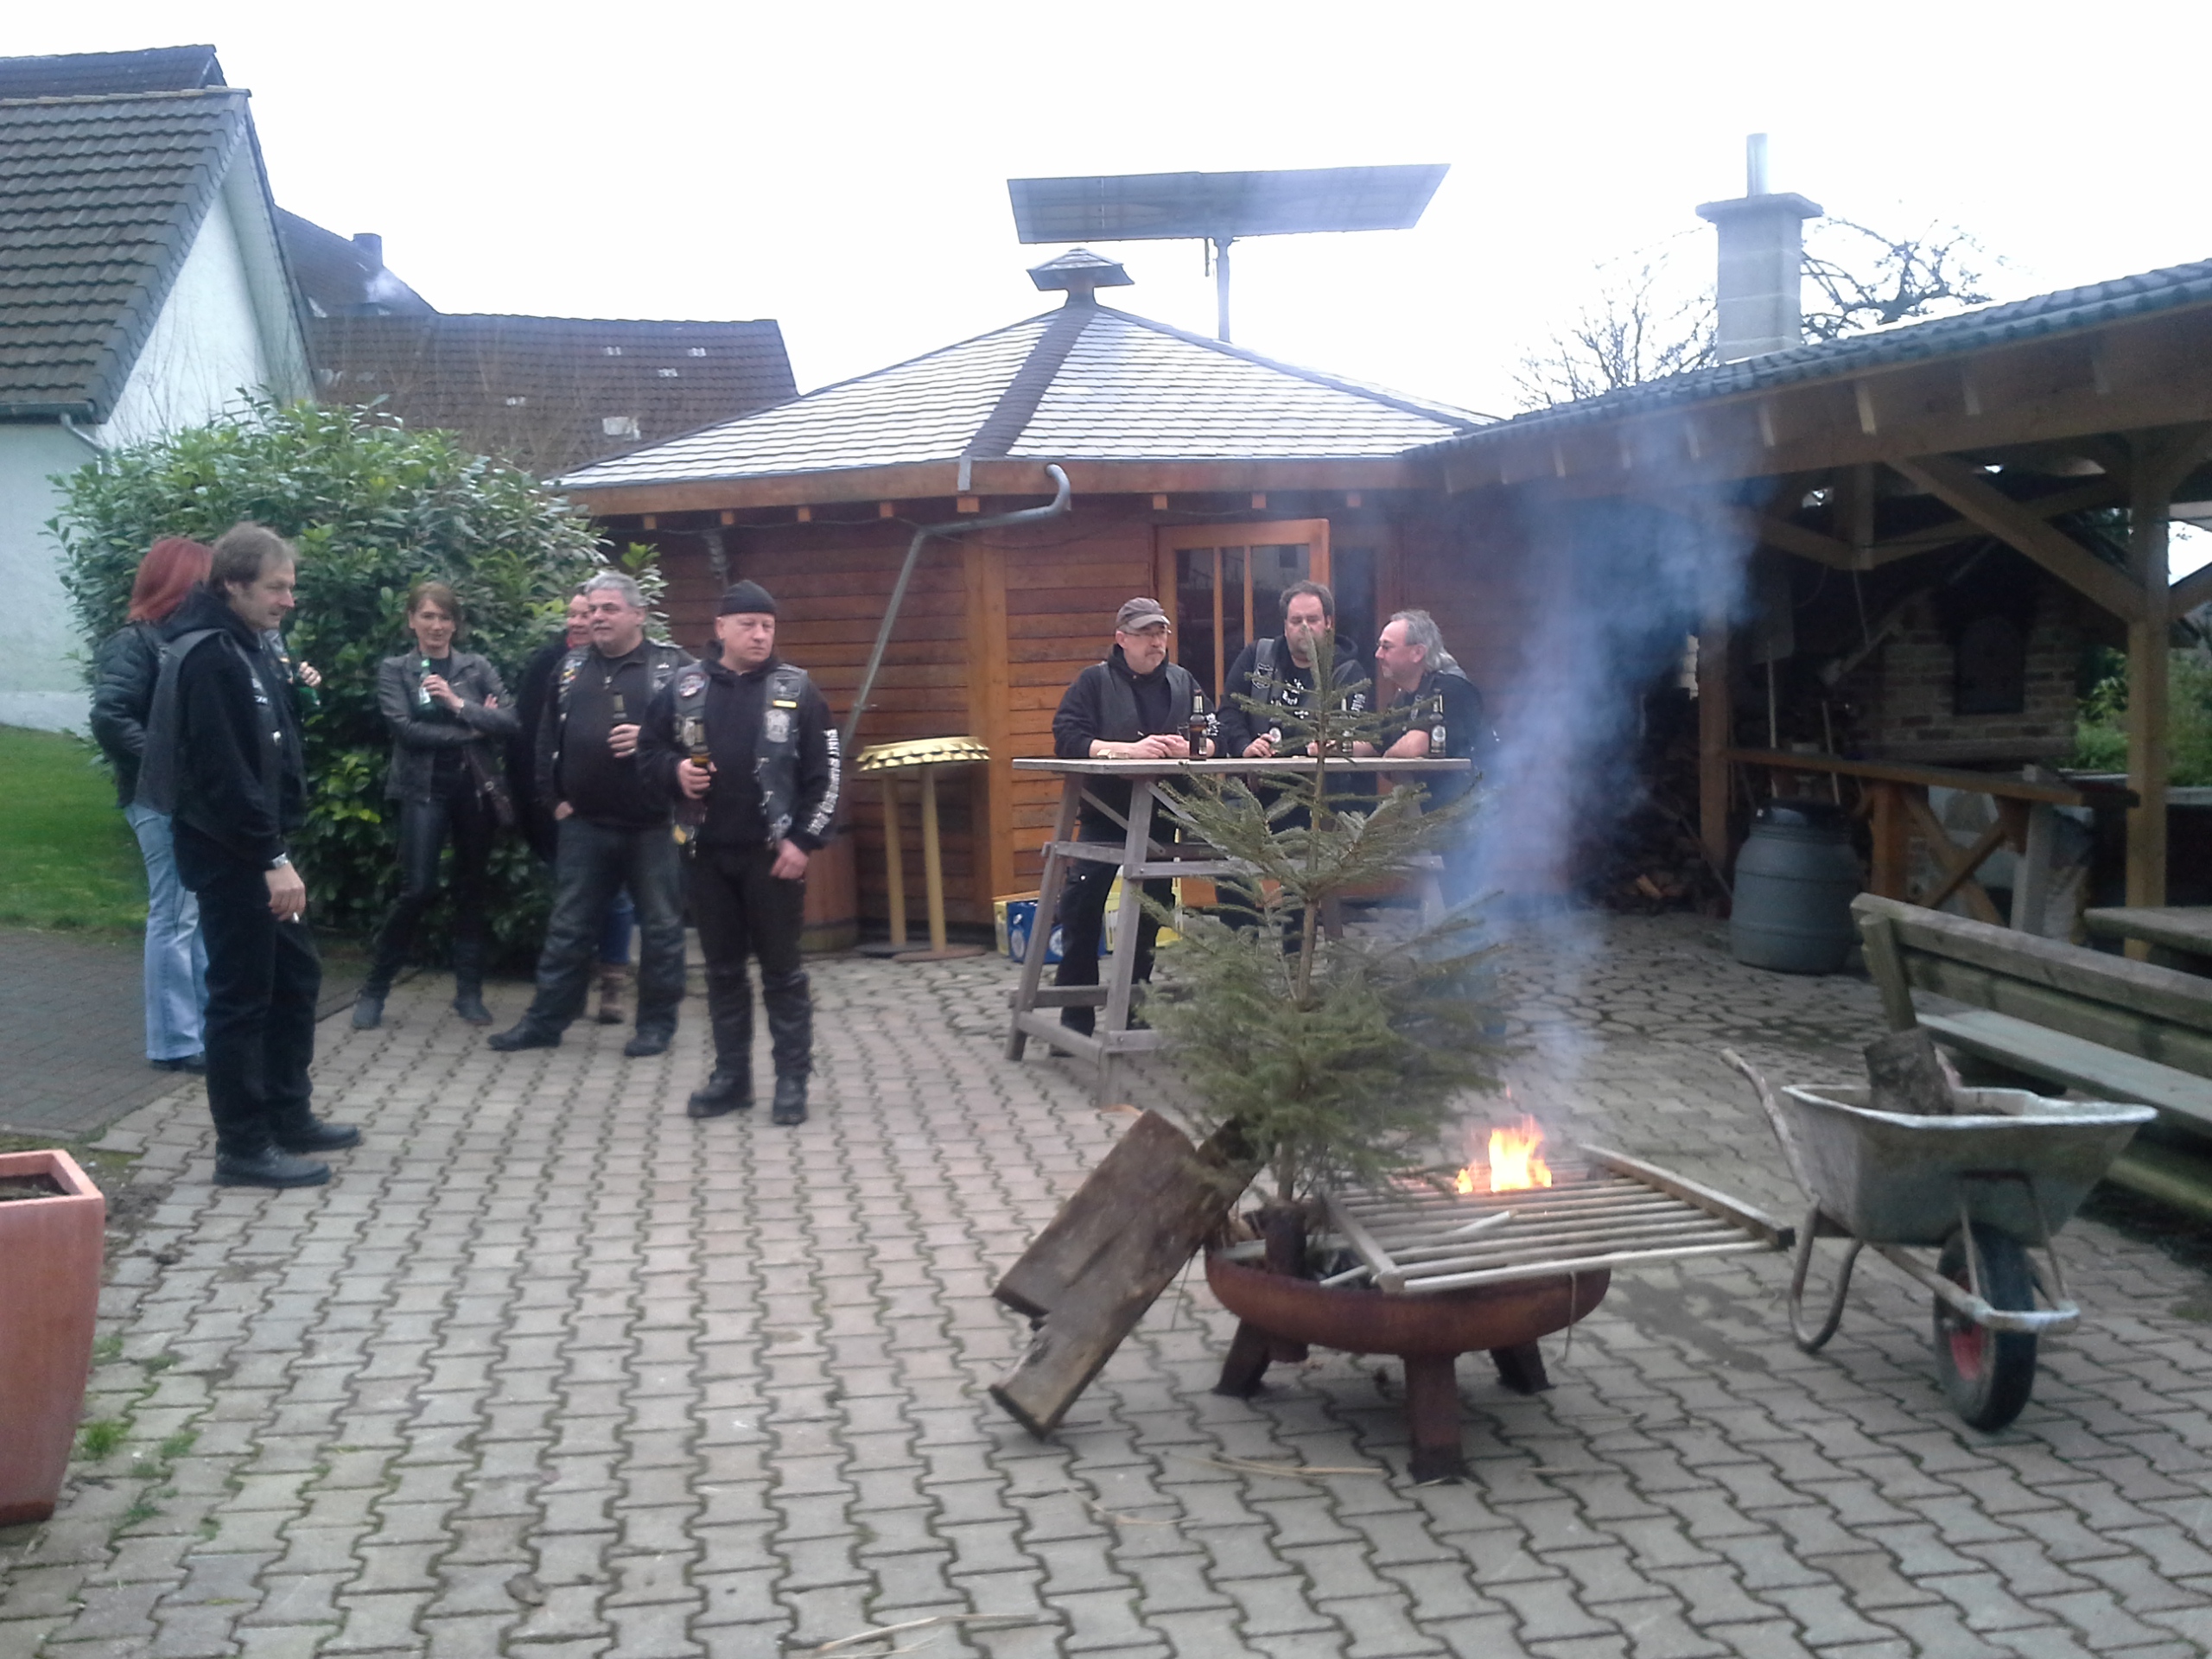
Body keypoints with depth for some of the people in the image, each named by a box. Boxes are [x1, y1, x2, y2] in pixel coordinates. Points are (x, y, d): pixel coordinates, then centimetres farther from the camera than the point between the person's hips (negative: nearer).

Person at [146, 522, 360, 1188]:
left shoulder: (246, 646, 13)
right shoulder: (207, 657, -19)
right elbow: (222, 772, -25)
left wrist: (280, 845, 12)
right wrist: (272, 857, -24)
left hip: (260, 847, 10)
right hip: (229, 854, -10)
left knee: (296, 977, 17)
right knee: (241, 996, -3)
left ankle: (289, 1117, 28)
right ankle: (243, 1148, 6)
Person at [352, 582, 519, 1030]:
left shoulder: (478, 667, 9)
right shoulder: (394, 669, 3)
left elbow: (509, 721, -3)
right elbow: (405, 728, -11)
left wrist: (458, 704, -14)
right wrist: (470, 729, -8)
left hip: (475, 790, 3)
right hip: (423, 791, -3)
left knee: (471, 890, 8)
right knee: (417, 889, -9)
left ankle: (469, 992, 18)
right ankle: (374, 990, 6)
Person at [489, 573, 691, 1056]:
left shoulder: (672, 666, -3)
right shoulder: (570, 668, 11)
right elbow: (547, 738, 14)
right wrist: (553, 797, 8)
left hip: (654, 825, -4)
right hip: (585, 824, 4)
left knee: (660, 927, 5)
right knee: (569, 927, 9)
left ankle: (656, 1024, 17)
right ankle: (546, 1020, 17)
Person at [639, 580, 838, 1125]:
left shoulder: (796, 690, -1)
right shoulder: (685, 689, 5)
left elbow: (824, 775, -2)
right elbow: (649, 752, 14)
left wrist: (804, 840, -9)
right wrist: (675, 773, -8)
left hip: (773, 853, -3)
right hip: (709, 853, 3)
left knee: (782, 970, 2)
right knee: (722, 969, 10)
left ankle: (793, 1079, 10)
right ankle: (731, 1075, 20)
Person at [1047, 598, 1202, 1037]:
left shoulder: (1183, 682, 9)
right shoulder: (1094, 681, -2)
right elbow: (1067, 739, -15)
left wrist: (1188, 747, -20)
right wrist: (1129, 749, -27)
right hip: (1104, 815, -4)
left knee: (1152, 908, 9)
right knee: (1081, 908, -9)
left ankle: (1134, 1008, 22)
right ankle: (1076, 1015, 0)